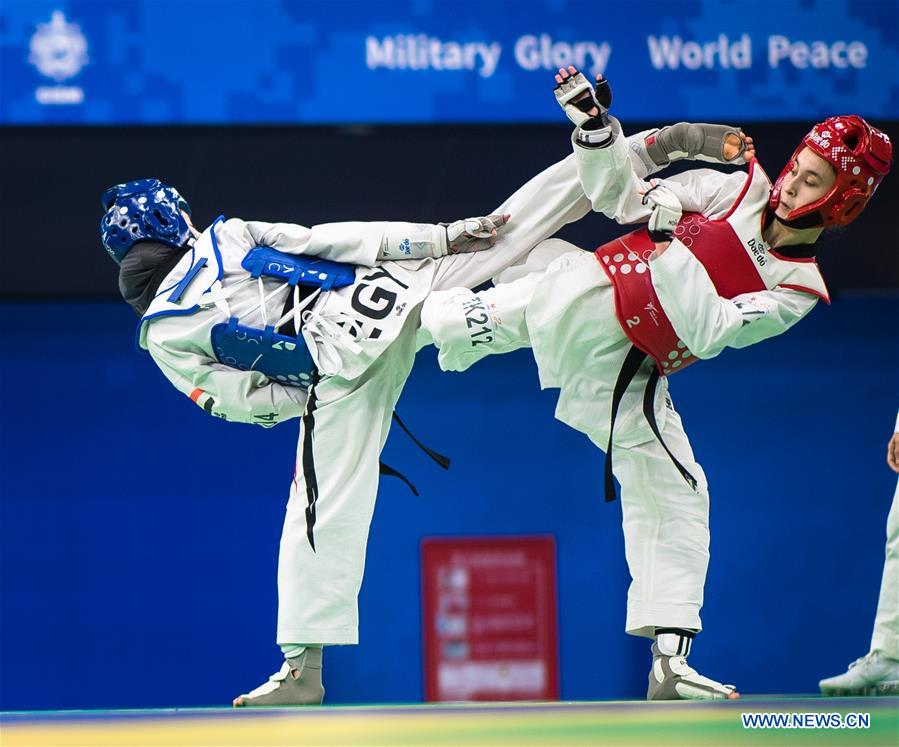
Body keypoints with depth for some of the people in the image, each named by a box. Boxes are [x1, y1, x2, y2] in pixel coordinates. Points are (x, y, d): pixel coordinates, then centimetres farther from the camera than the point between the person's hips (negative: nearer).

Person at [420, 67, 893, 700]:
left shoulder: (798, 291, -8)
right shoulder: (738, 190, -4)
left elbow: (708, 329, -23)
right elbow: (622, 197, 0)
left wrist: (668, 243, -32)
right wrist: (595, 126, -15)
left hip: (628, 378, 0)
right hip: (585, 294, 0)